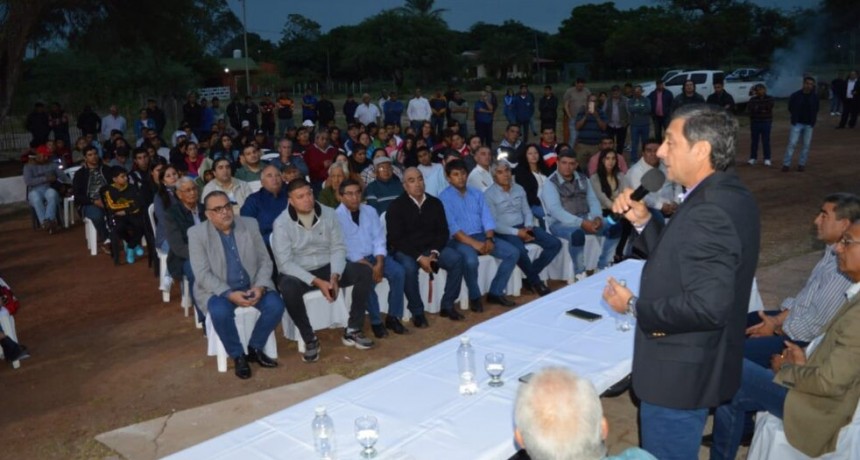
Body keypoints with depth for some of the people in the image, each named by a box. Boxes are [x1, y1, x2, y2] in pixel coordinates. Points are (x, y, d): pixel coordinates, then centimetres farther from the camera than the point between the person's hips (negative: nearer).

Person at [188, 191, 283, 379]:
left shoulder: (250, 224, 0)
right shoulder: (197, 233, -8)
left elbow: (265, 261, 1)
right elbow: (202, 274, -14)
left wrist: (260, 286, -18)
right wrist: (229, 294, -27)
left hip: (252, 285, 3)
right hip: (217, 289, -3)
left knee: (276, 304, -22)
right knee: (220, 312, -34)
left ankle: (255, 349, 1)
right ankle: (238, 355, -8)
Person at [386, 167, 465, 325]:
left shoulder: (435, 203, 6)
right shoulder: (396, 206, -7)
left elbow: (443, 231, 5)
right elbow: (396, 239, -13)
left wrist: (434, 253, -13)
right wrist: (419, 257, -22)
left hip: (431, 248, 4)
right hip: (405, 250, -4)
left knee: (457, 259, -19)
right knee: (409, 268, -36)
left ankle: (447, 305, -5)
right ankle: (417, 312, -16)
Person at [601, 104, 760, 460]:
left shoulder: (709, 212, -28)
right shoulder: (728, 194, 5)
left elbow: (707, 307, -33)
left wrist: (634, 306, -21)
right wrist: (642, 221, -2)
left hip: (679, 374, -10)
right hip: (699, 364, 10)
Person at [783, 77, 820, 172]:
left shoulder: (815, 97, -1)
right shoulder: (795, 95, -7)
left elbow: (816, 110, 13)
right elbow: (790, 108, 6)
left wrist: (813, 121, 8)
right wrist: (795, 117, 7)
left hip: (809, 125, 2)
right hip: (797, 124, -2)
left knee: (806, 145, 6)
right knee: (792, 143, -5)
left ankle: (802, 164, 16)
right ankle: (786, 164, -1)